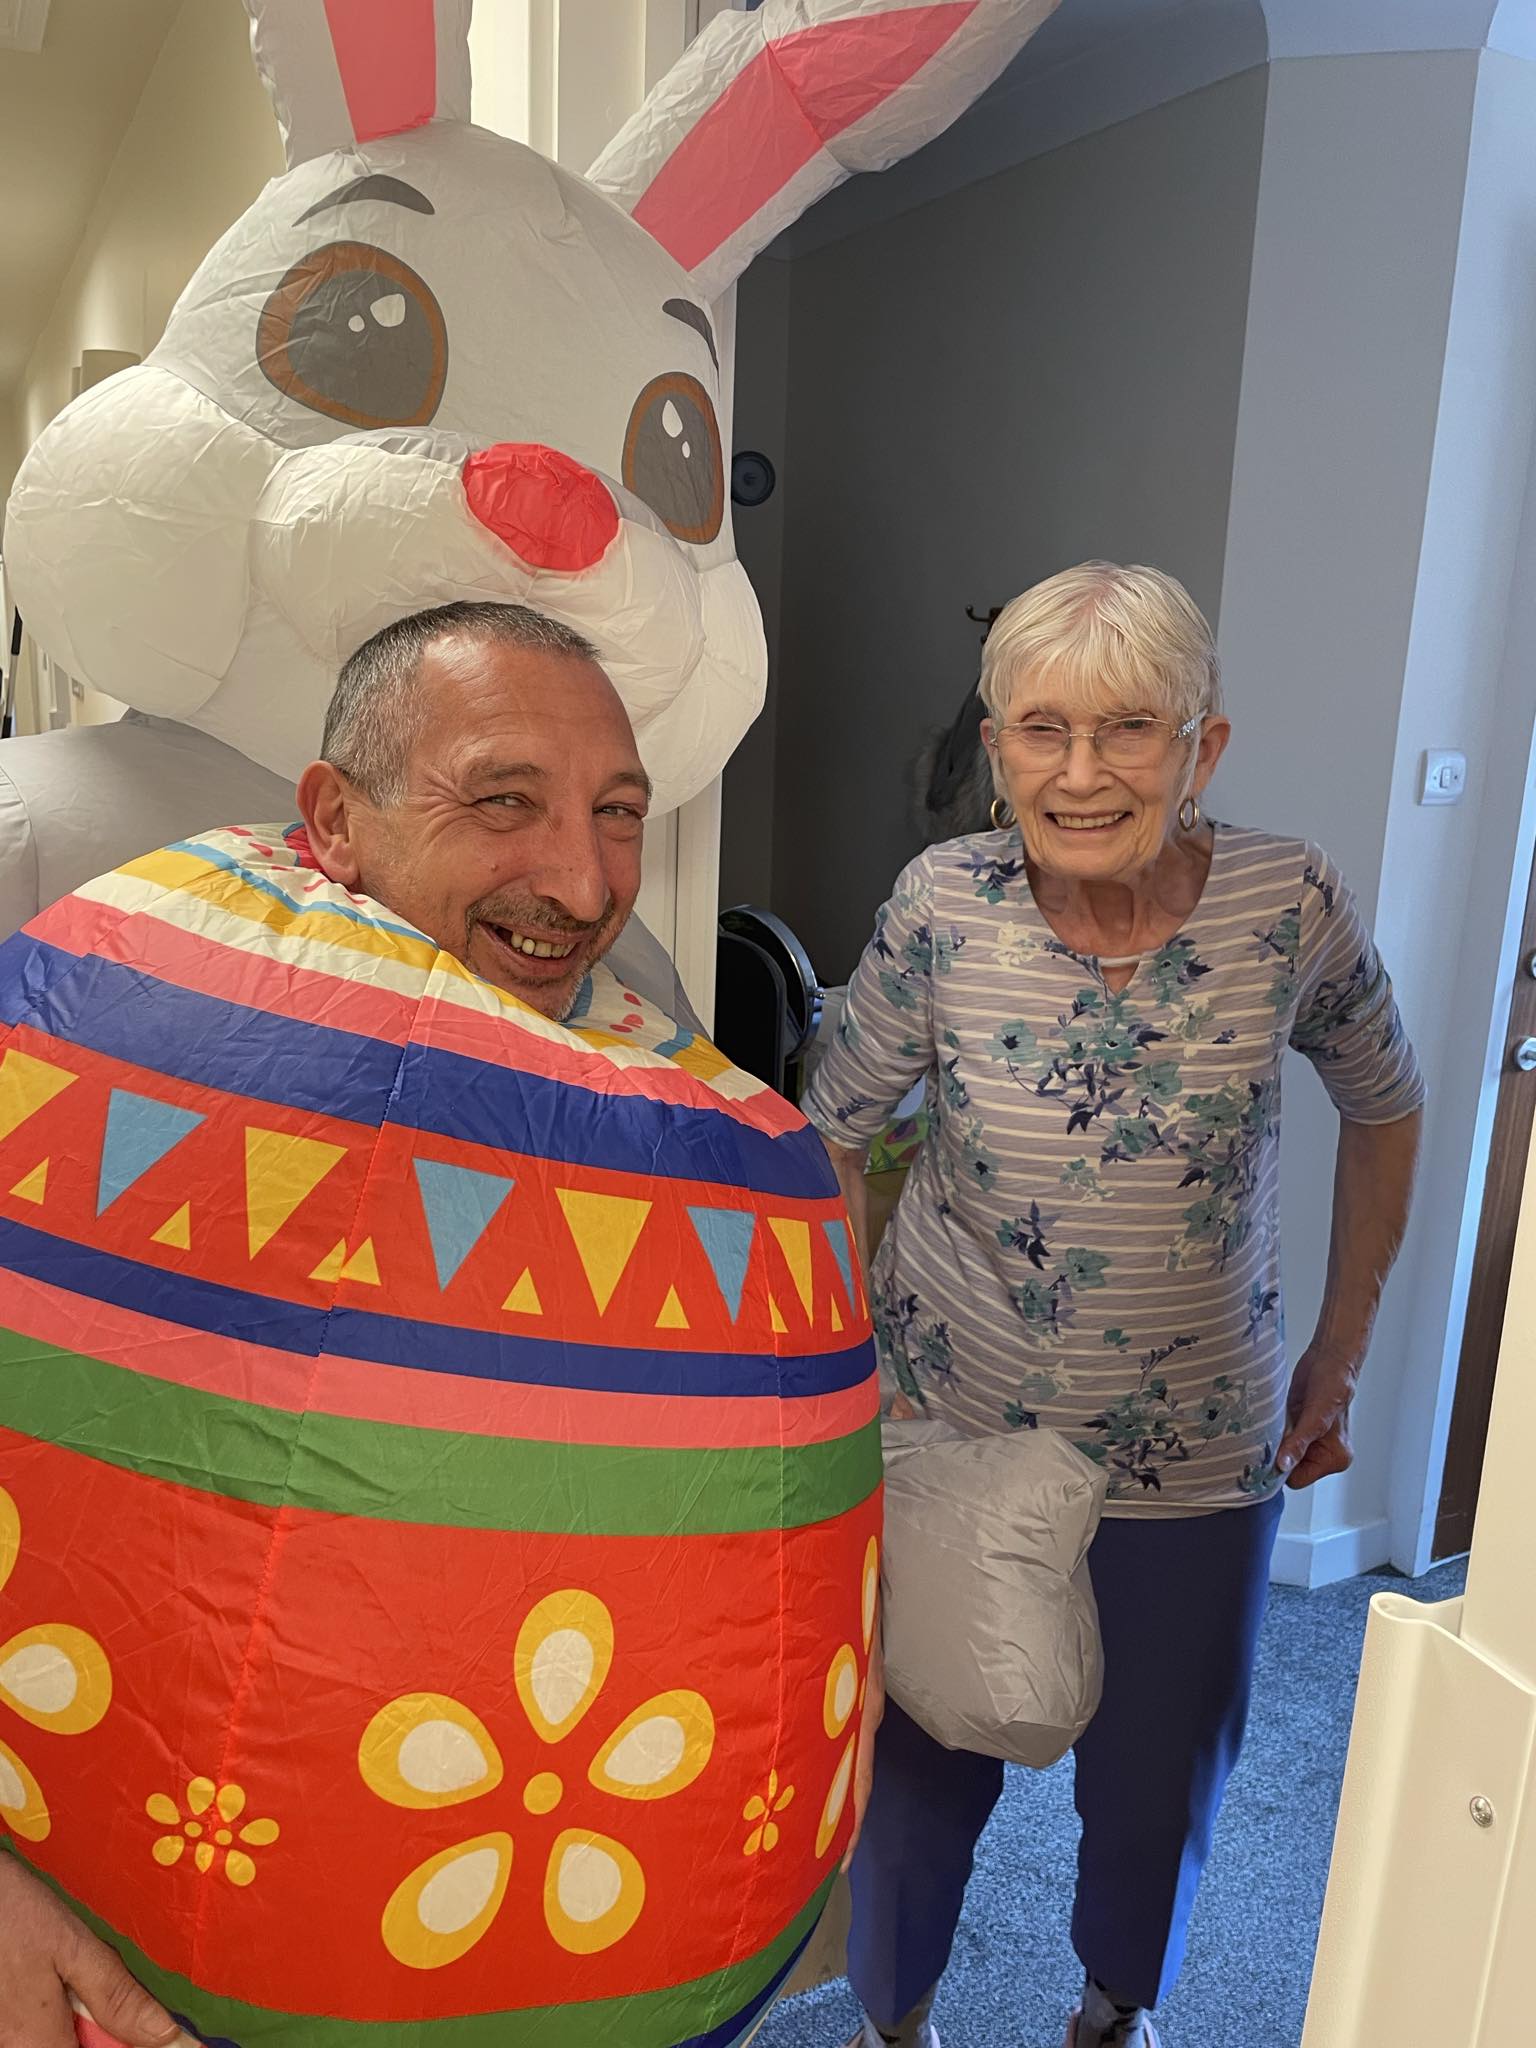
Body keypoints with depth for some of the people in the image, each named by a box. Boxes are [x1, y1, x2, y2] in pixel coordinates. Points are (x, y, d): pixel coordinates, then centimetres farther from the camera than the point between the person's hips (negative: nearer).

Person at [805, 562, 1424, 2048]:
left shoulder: (1290, 906, -15)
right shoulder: (943, 905, -18)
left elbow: (1383, 1106, 3)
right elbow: (832, 1132, -5)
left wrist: (1342, 1350, 6)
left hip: (1195, 1458, 1)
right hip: (953, 1431, -1)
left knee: (1160, 1789, 20)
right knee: (921, 1768, 17)